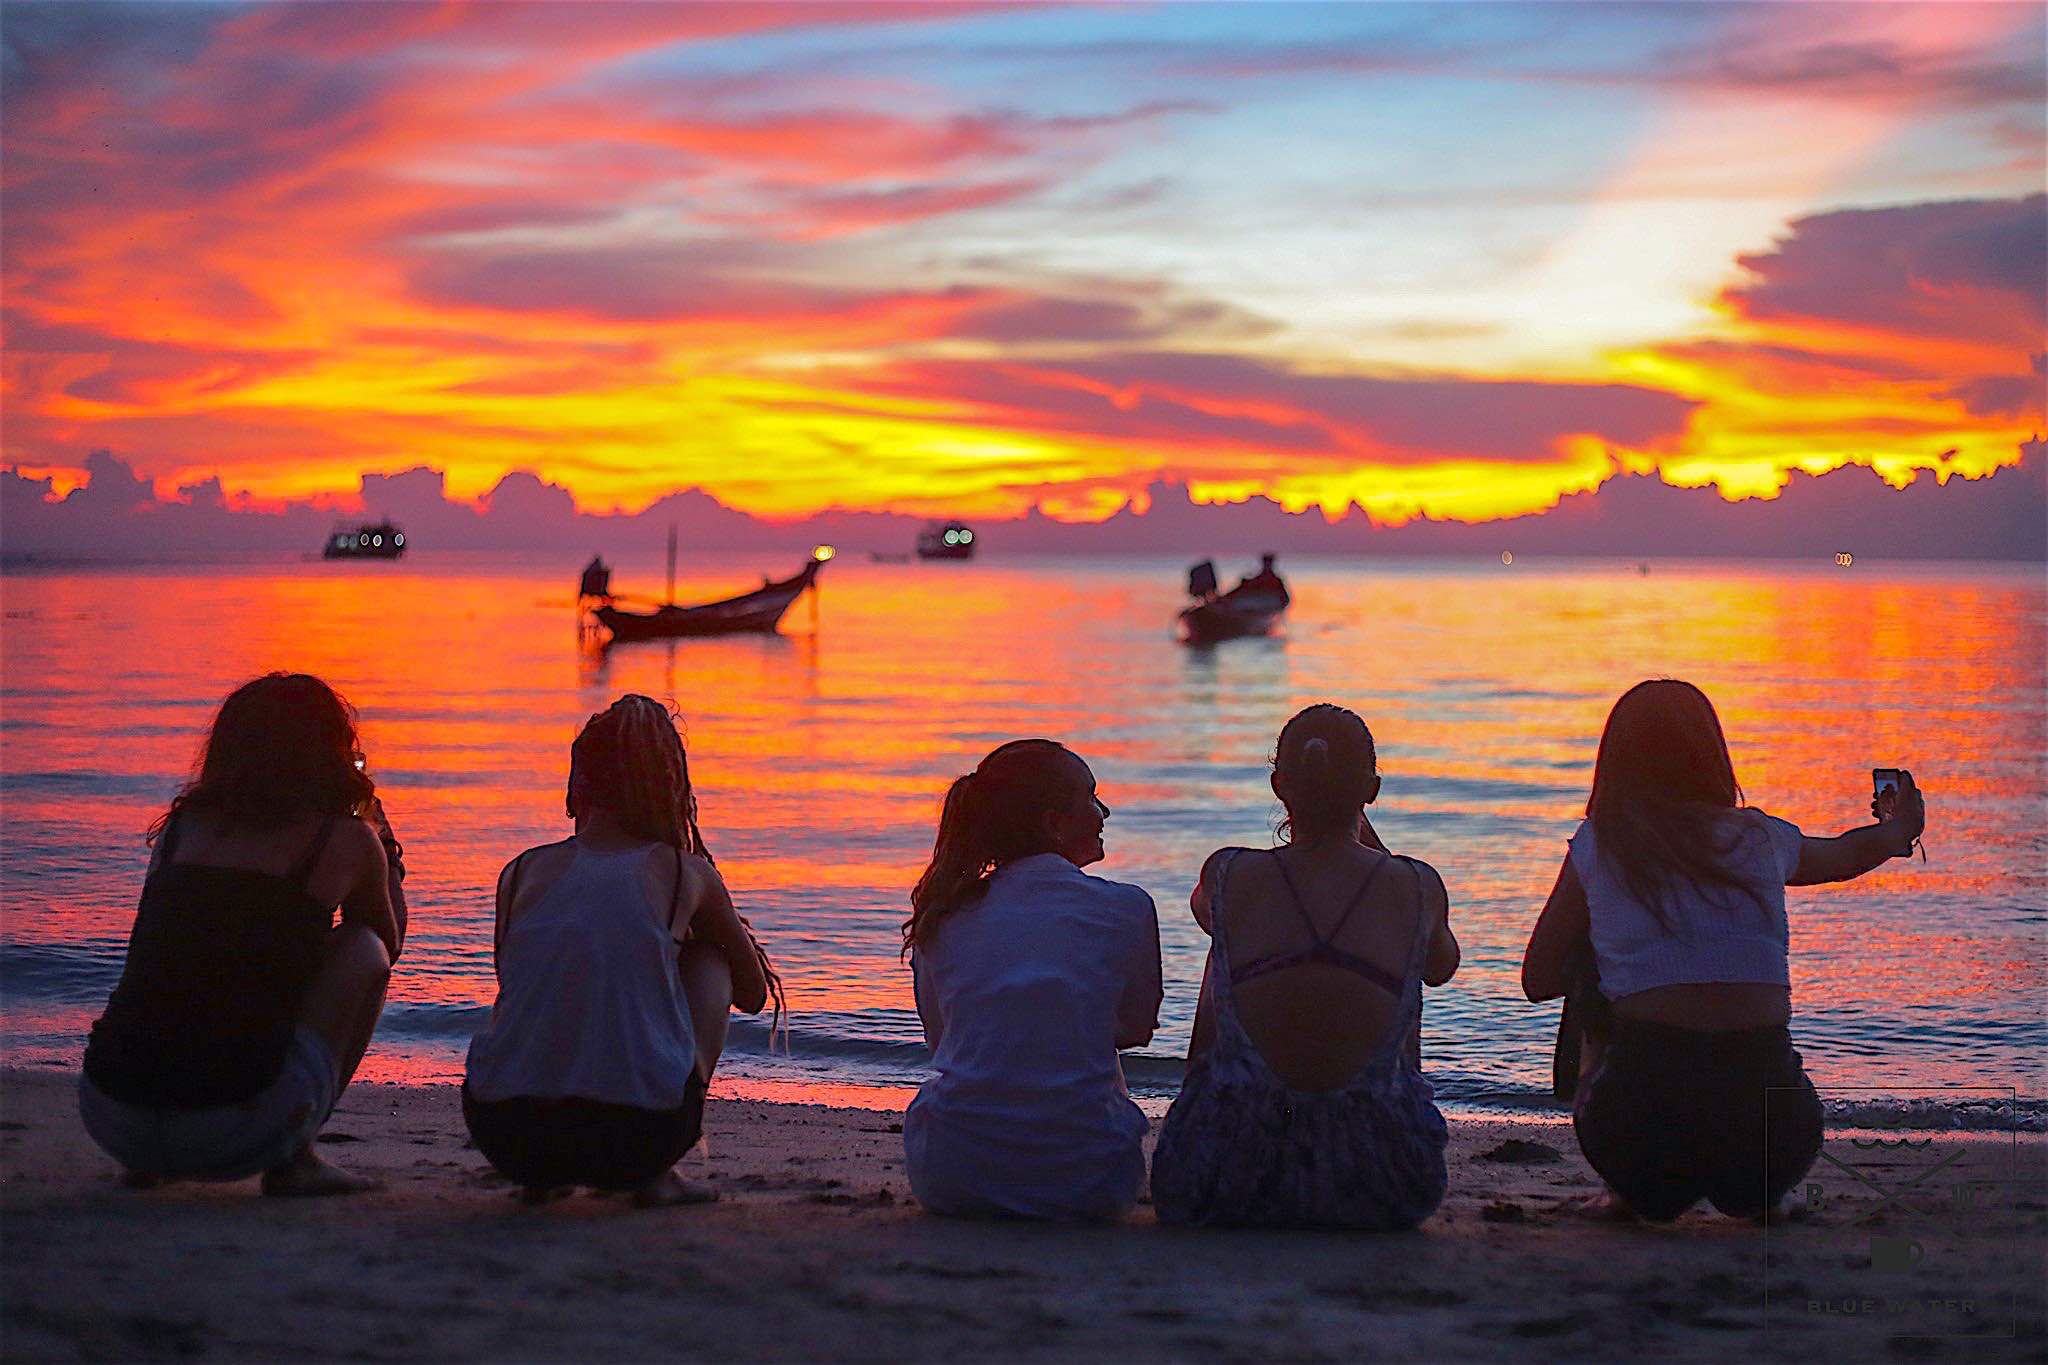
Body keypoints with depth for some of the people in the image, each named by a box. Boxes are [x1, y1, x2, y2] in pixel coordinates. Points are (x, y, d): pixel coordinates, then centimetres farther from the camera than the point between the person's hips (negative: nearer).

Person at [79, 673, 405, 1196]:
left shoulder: (181, 826, 17)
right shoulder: (346, 841, 6)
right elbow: (390, 942, 27)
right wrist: (387, 856, 44)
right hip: (238, 1128, -5)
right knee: (364, 950, 19)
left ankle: (145, 1161, 19)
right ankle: (294, 1159, 8)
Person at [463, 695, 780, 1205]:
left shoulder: (520, 874, 11)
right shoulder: (685, 873, 7)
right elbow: (755, 993, 23)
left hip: (505, 1136, 3)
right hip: (640, 1134, -3)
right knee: (711, 963, 25)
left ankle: (542, 1173, 15)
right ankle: (654, 1174, 13)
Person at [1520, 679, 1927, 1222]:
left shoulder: (1594, 848, 7)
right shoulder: (1762, 838, 11)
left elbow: (1539, 981, 15)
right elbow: (1845, 855, 35)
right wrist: (1899, 830, 58)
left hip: (1641, 1118, -2)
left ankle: (1646, 1191, 14)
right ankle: (1753, 1191, 12)